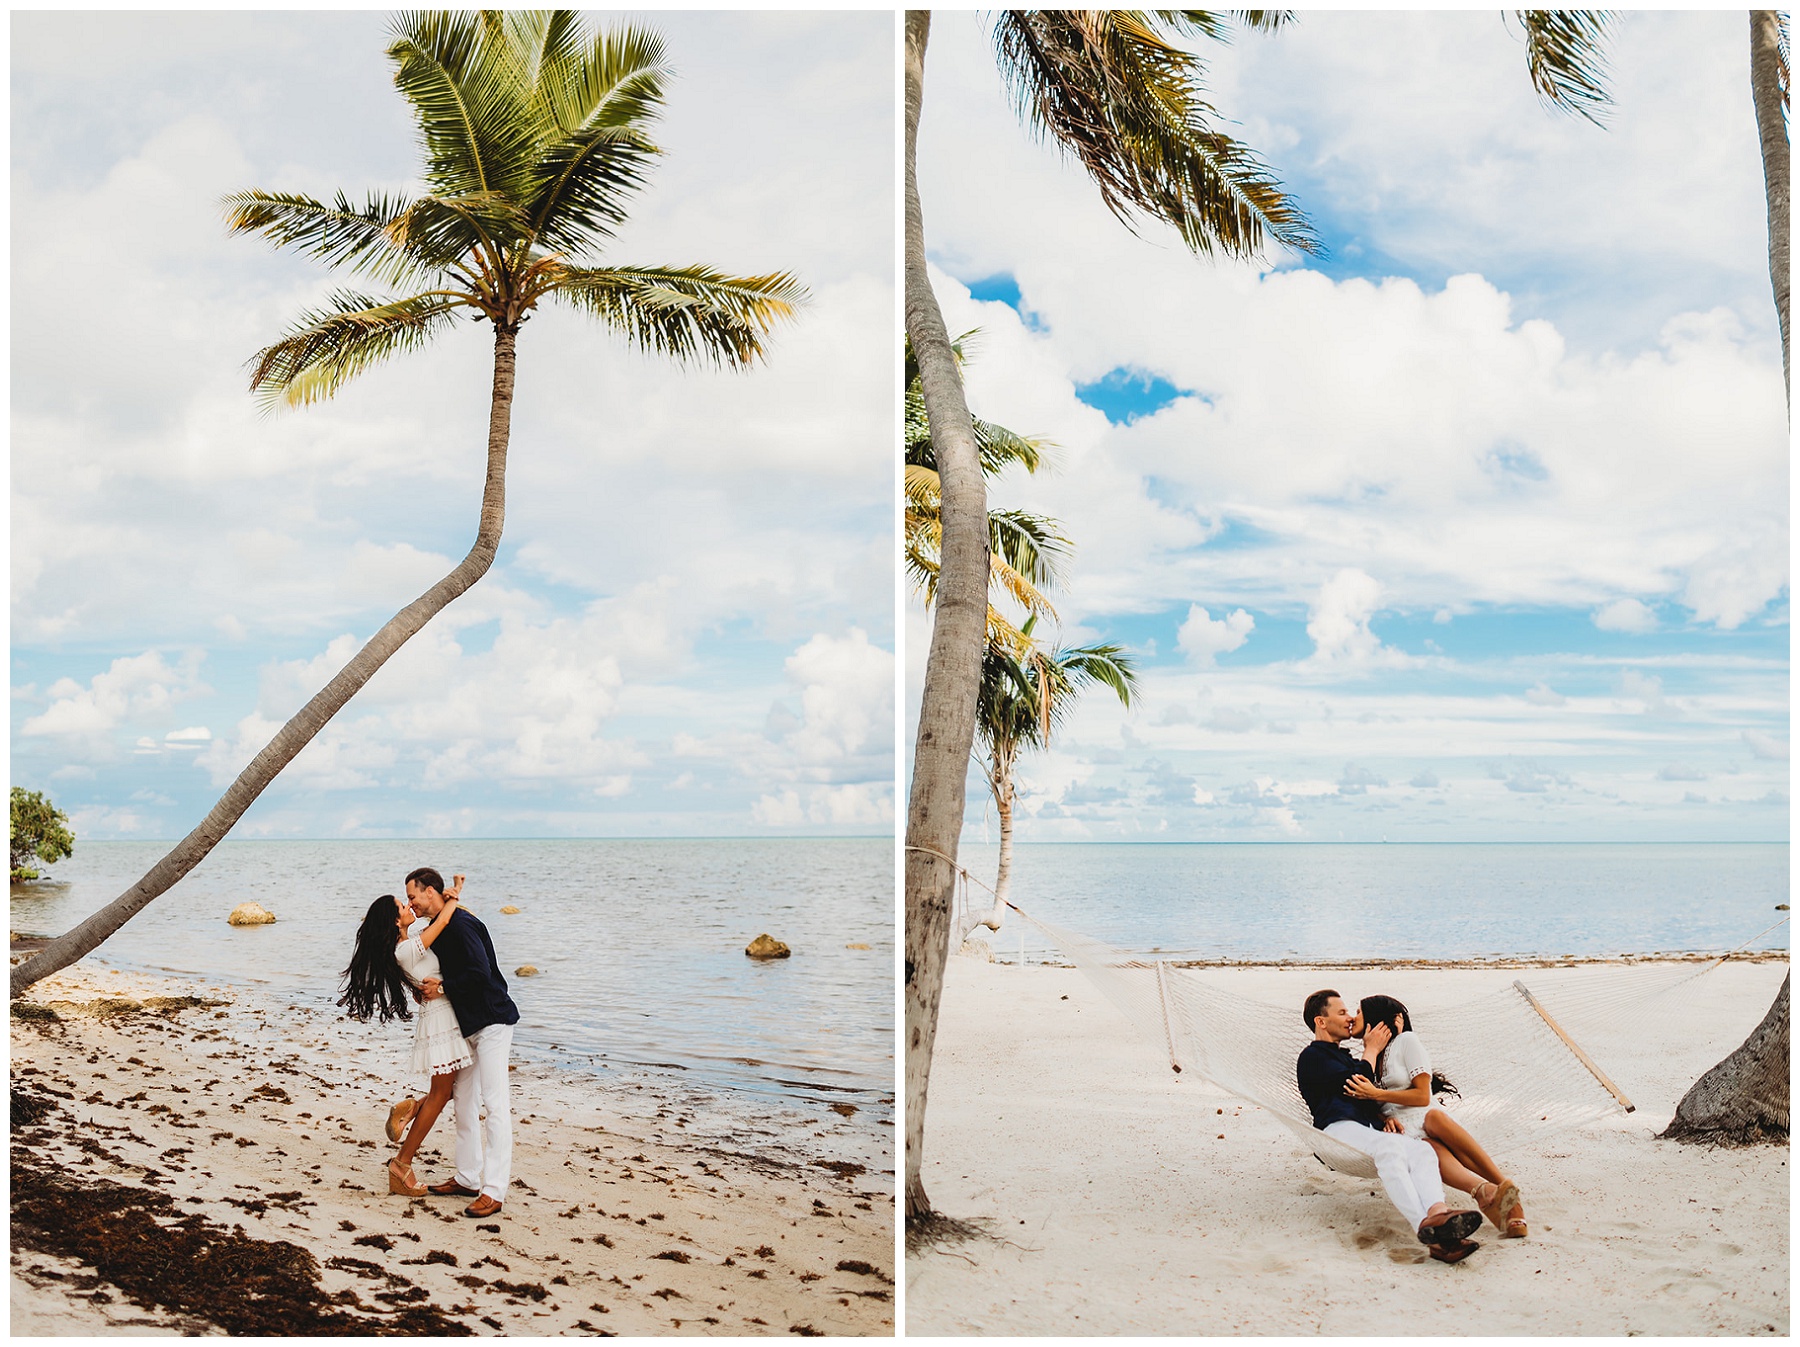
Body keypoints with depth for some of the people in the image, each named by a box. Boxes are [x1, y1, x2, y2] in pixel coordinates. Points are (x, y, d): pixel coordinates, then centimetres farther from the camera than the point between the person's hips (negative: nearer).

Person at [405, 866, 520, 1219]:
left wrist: (442, 988, -14)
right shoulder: (437, 928, 12)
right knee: (464, 1100, 15)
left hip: (491, 1020, -11)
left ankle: (493, 1192, -10)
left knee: (495, 1104, -9)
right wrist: (431, 986, 0)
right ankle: (468, 1178, 25)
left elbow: (480, 973, -27)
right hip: (467, 1024, 11)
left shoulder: (461, 923, -19)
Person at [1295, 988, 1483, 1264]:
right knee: (1389, 1146, -39)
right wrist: (1372, 1050, 12)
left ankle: (1437, 1215, -56)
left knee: (1422, 1150, -25)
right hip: (1338, 1128, -7)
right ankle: (1424, 1227, -58)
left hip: (1369, 1129, 8)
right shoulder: (1312, 1057, 11)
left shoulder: (1346, 1058, 40)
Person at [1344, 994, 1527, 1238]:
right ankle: (1486, 1192, -62)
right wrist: (1384, 1118, -5)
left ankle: (1504, 1184, -42)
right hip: (1399, 1132, 2)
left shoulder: (1406, 1041, 9)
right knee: (1432, 1151, -34)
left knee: (1434, 1117, -39)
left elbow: (1423, 1096, 0)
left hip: (1421, 1119, -2)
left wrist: (1376, 1094, -6)